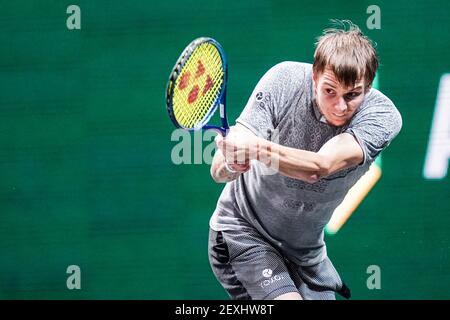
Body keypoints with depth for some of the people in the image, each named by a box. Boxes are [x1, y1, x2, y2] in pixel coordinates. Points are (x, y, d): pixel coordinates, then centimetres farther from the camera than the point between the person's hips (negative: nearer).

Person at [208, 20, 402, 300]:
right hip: (242, 231, -4)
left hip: (306, 250, 4)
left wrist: (259, 149, -59)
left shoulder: (383, 116, -22)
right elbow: (218, 171, -25)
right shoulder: (284, 80, -22)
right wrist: (231, 163, -50)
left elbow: (322, 165, -41)